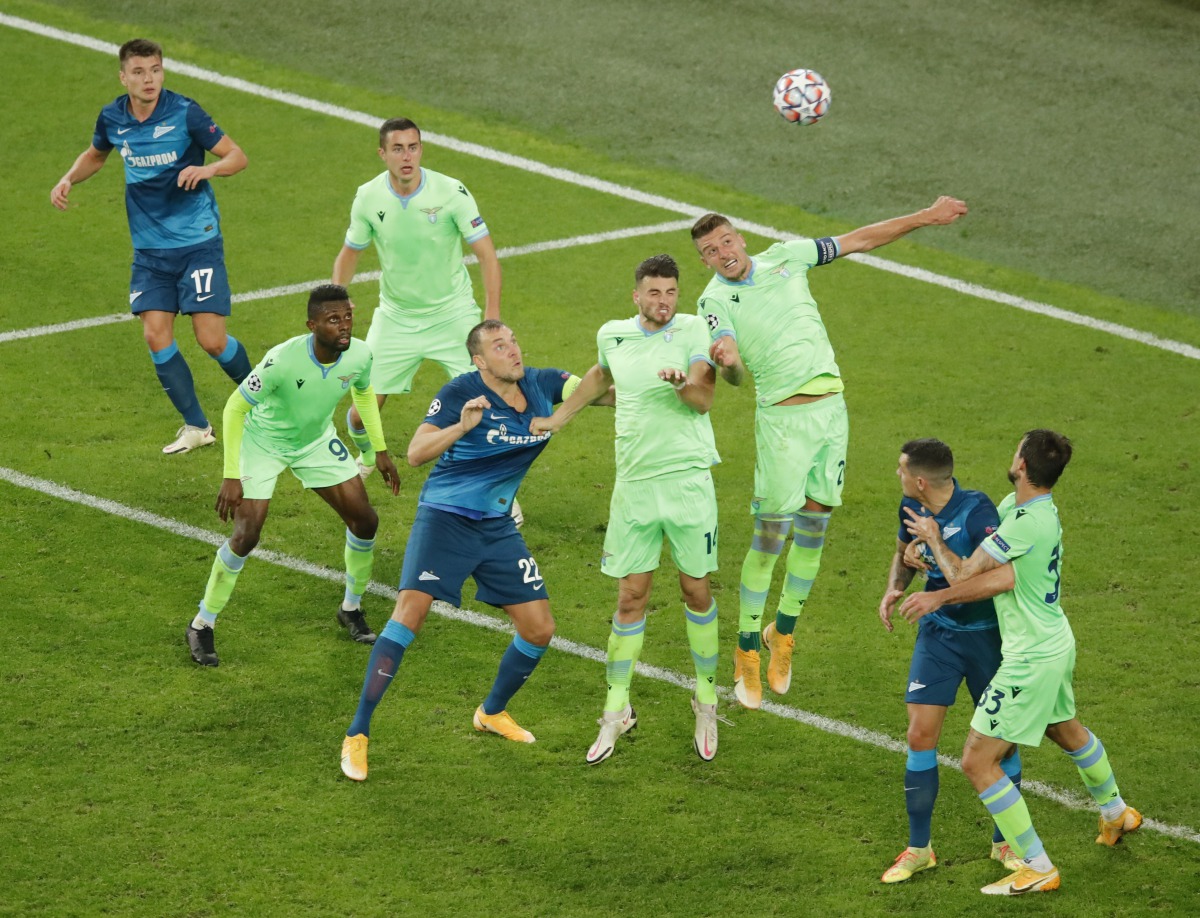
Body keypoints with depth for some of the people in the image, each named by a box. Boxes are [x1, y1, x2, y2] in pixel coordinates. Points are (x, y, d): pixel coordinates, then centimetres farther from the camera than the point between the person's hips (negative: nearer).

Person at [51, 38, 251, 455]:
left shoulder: (184, 113, -13)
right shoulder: (112, 118, 1)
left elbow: (237, 156, -10)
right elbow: (95, 155, 24)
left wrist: (206, 169, -29)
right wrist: (68, 179, 6)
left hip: (197, 242, -4)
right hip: (150, 249, 4)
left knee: (211, 339, -9)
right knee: (156, 335, -6)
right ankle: (196, 427, 7)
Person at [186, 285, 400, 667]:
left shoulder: (359, 355, -20)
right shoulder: (283, 360, -37)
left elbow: (364, 391, 6)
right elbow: (235, 408, -26)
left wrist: (380, 449, 8)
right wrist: (231, 476, -28)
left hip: (317, 441, 5)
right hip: (264, 443, -5)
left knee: (364, 521, 0)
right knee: (246, 535, -14)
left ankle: (351, 609, 25)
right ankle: (202, 626, 3)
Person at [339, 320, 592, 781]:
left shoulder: (540, 384, 0)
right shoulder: (462, 392, -16)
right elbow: (415, 453, -23)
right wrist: (462, 426, -39)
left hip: (498, 527, 6)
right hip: (444, 518, -6)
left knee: (539, 629, 6)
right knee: (410, 612, -20)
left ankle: (493, 712, 34)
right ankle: (357, 735, -15)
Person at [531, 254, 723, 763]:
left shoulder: (694, 330, -4)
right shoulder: (613, 334, 9)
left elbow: (704, 399, -16)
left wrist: (683, 383, -37)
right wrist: (557, 418, 36)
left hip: (688, 478, -3)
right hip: (634, 484, 3)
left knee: (696, 590, 4)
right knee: (630, 596, 2)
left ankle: (706, 700, 20)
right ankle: (616, 710, 10)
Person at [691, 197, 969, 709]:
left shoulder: (784, 258, 6)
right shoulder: (716, 300, -7)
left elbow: (858, 242, 13)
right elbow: (735, 375, -22)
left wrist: (924, 218, 13)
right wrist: (726, 362, -46)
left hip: (831, 407, 5)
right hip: (782, 418, -5)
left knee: (813, 531, 8)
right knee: (770, 537, -8)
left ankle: (782, 633, 25)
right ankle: (747, 653, 3)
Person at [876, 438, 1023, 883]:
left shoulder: (977, 510, -23)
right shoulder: (911, 508, -4)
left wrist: (933, 553, -32)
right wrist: (894, 588, -3)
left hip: (985, 634, -5)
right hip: (936, 634, 5)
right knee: (920, 735, -3)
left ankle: (1003, 842, 23)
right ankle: (919, 847, 10)